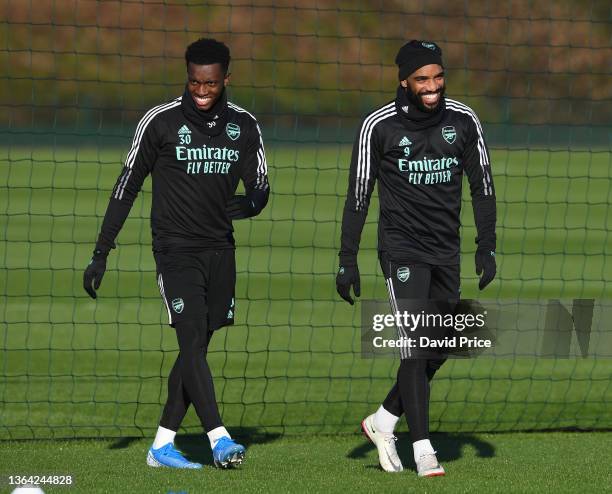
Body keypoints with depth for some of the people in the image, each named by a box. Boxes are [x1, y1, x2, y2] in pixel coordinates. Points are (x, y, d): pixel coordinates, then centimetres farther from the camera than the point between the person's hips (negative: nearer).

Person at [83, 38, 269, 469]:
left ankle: (163, 445, 14)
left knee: (195, 350, 7)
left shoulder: (244, 126, 4)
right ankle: (220, 440, -23)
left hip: (220, 250, 5)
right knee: (193, 341, -16)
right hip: (176, 250, -5)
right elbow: (127, 186, -1)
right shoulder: (161, 122, -6)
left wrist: (249, 203, -20)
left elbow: (261, 187, 6)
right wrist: (101, 253, -3)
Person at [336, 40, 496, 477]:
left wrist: (487, 247, 2)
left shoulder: (463, 121, 0)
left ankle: (383, 421, 26)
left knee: (440, 349, 8)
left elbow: (482, 186, 8)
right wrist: (348, 260, -5)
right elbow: (358, 195, -3)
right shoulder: (379, 126, -9)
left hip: (446, 252, 4)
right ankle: (423, 451, -13)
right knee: (415, 347, -13)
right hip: (402, 249, -4)